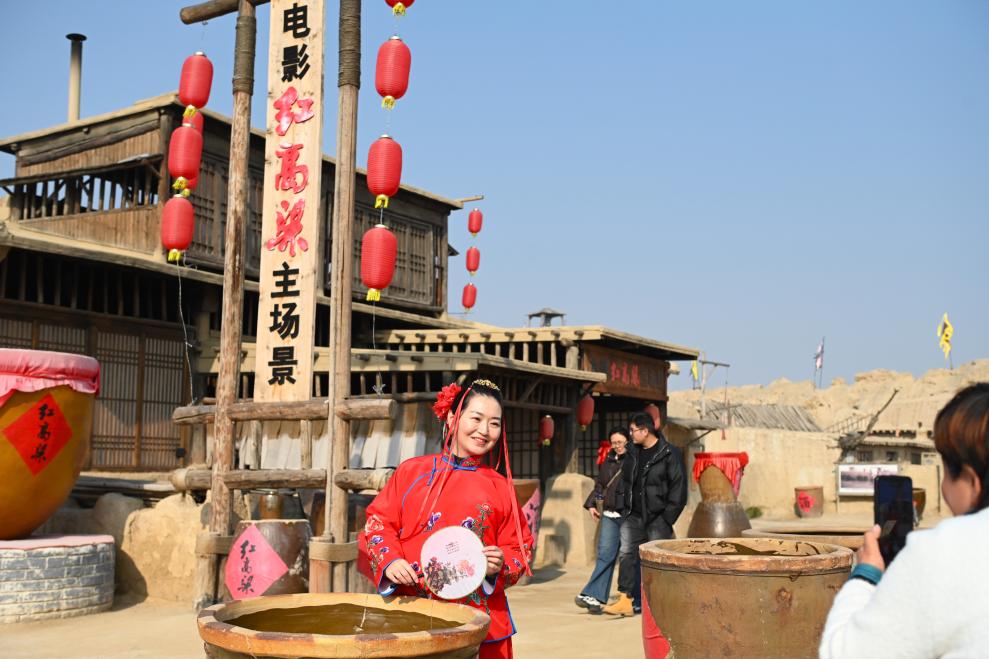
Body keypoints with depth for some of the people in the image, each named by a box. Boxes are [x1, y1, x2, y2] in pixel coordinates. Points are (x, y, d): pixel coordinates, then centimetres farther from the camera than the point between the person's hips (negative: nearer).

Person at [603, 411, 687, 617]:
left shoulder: (669, 453, -9)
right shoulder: (633, 453, 9)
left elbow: (678, 487, -10)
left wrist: (668, 518, -13)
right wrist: (626, 508, 11)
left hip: (658, 517, -5)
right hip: (634, 516, 6)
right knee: (626, 555, -2)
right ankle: (625, 601, 0)